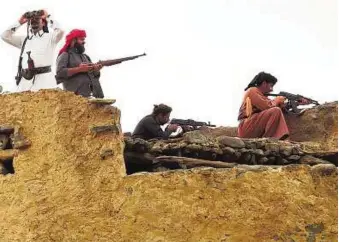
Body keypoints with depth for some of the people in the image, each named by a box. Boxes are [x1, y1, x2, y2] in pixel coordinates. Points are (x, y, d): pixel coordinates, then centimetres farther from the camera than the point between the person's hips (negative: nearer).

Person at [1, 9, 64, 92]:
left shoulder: (49, 37, 12)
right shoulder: (24, 39, 25)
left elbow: (60, 31, -8)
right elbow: (5, 36, 21)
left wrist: (48, 17, 4)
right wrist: (19, 22, 20)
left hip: (44, 77, -4)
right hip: (25, 79, 4)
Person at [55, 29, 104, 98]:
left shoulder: (85, 56, 28)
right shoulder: (65, 55, 6)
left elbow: (95, 75, 26)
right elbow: (60, 72, -11)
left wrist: (96, 70, 2)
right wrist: (79, 69, -14)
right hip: (77, 95, -7)